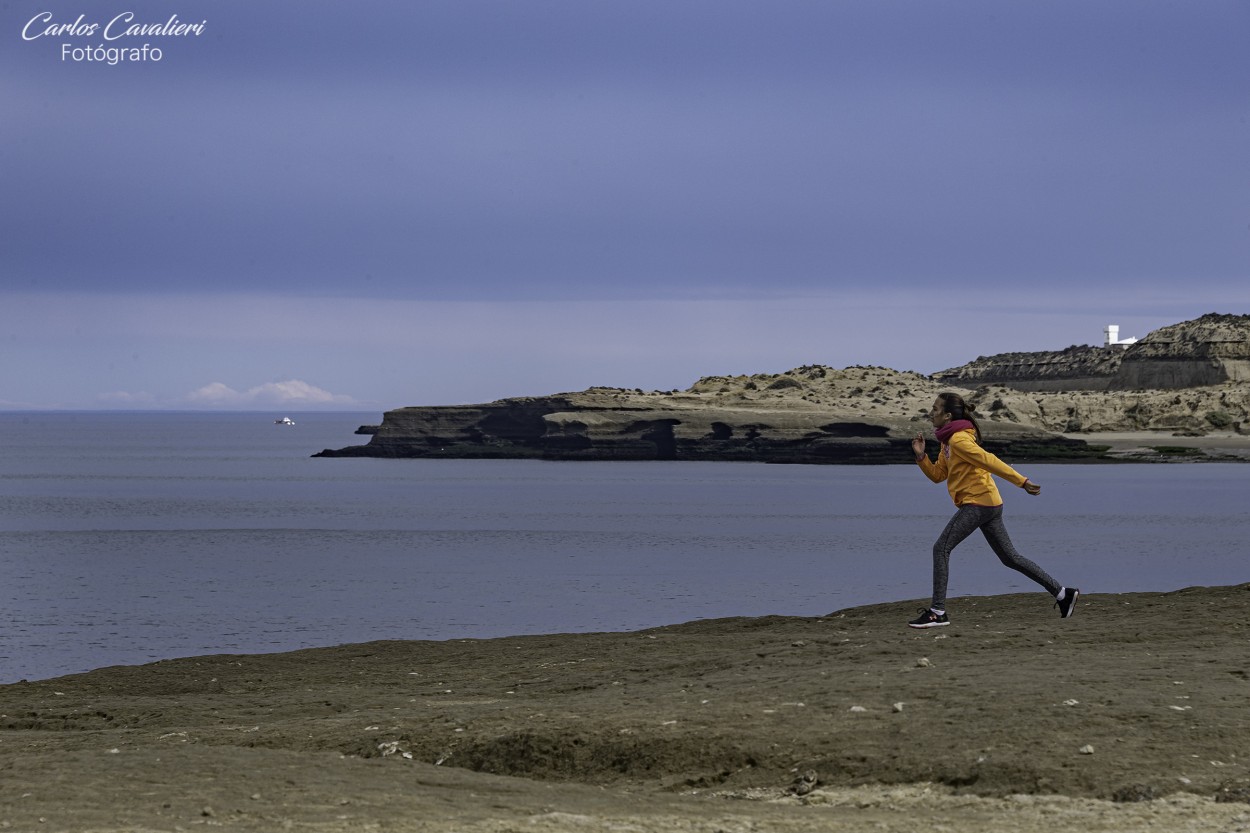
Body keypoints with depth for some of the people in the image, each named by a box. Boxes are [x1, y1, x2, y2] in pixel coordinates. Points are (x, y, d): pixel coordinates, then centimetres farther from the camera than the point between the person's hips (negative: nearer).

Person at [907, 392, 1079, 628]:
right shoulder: (948, 441, 18)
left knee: (941, 548, -10)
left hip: (978, 502, -10)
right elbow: (937, 475, 19)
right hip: (988, 503, 10)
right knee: (1009, 557, 11)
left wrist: (1021, 481, -22)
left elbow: (988, 461, -18)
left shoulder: (959, 439, -12)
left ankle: (938, 612, -13)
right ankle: (1062, 593, 12)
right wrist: (921, 456, 3)